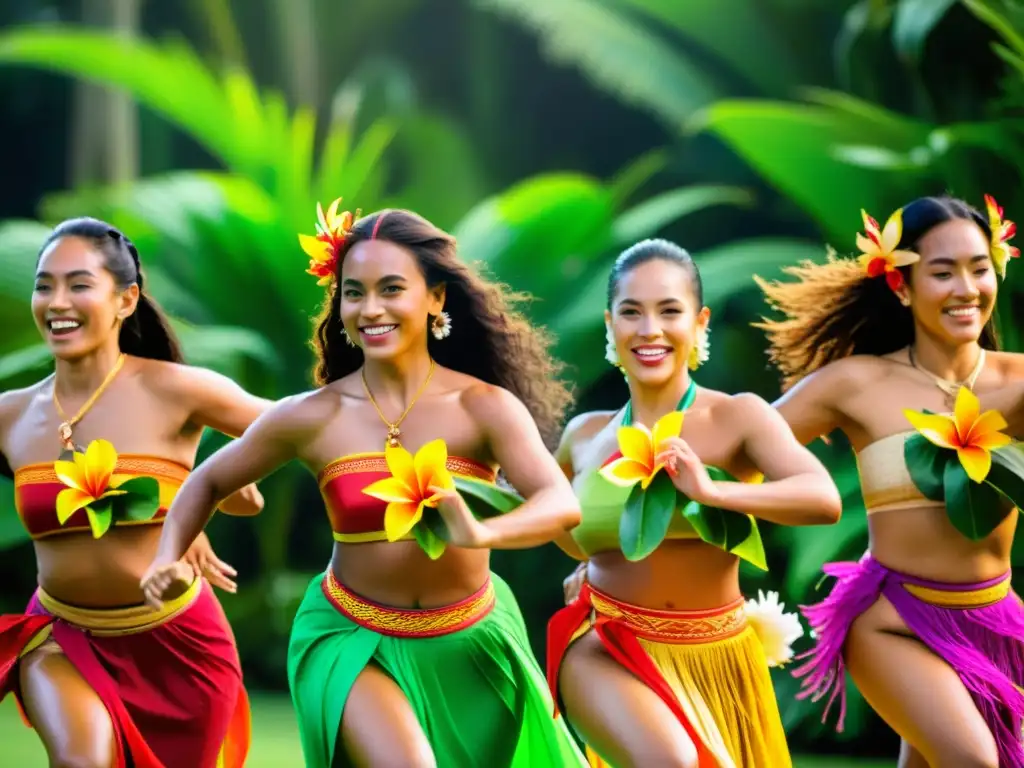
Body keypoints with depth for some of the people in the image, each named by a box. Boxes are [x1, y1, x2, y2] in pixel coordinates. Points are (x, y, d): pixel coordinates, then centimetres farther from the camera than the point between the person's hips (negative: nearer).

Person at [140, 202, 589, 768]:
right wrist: (169, 558, -11)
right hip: (354, 640, -1)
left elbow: (562, 506, -29)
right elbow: (210, 481, 6)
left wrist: (481, 533, -48)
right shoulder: (313, 417, -10)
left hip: (468, 646, 1)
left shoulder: (485, 406, -14)